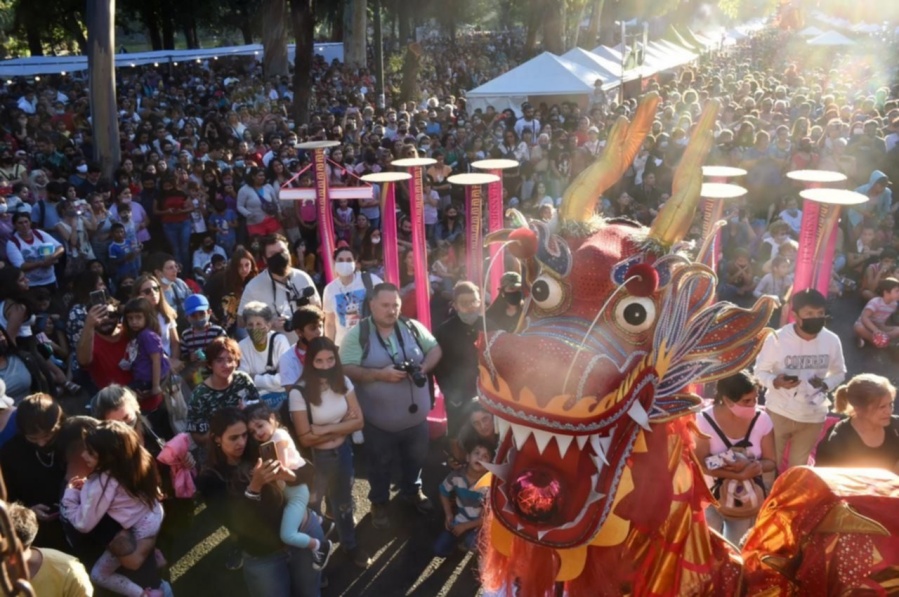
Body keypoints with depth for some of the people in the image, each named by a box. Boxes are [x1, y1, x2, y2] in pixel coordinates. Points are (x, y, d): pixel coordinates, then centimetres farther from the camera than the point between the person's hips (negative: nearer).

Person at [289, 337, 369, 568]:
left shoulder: (344, 383, -10)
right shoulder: (299, 393, -25)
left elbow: (359, 421, -9)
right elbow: (306, 438, -22)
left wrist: (327, 429, -21)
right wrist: (342, 426, -17)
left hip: (343, 452, 4)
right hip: (315, 459, -4)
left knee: (343, 501, 25)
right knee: (311, 507, 17)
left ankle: (350, 545, 49)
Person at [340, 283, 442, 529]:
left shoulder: (413, 327, -3)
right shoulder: (357, 334, -13)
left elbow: (435, 349, 4)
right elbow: (347, 370, -19)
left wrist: (425, 367, -17)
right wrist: (380, 374, -30)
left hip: (416, 414, 3)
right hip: (379, 419, -3)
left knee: (415, 458, 24)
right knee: (381, 464, 18)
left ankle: (412, 491, 50)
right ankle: (379, 502, 40)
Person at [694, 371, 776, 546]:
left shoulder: (762, 419, -15)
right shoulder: (705, 420, -23)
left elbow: (770, 462, -7)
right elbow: (701, 464, -22)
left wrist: (752, 466, -31)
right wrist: (739, 475, -33)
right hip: (712, 496, -2)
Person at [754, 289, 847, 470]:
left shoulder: (831, 340, -8)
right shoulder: (777, 338, -17)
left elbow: (839, 372, 7)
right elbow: (760, 371, -8)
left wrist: (826, 384, -15)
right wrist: (775, 382, -29)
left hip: (813, 415, 3)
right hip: (779, 412, -3)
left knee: (798, 466, 19)